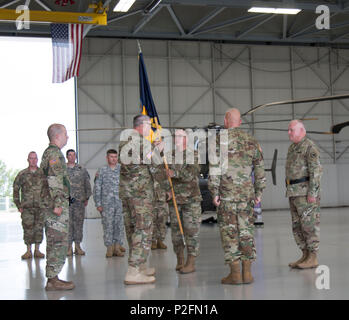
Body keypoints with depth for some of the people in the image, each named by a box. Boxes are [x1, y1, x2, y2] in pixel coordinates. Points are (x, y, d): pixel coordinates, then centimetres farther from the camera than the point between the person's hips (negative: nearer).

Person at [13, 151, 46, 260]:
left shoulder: (43, 173, 5)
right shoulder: (22, 174, 3)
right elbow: (16, 190, 6)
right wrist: (18, 205, 1)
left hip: (40, 206, 1)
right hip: (27, 207, -1)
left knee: (39, 229, 3)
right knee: (28, 229, -2)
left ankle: (37, 250, 11)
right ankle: (29, 251, 7)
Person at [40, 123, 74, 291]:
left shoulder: (49, 152, 21)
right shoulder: (54, 153, -11)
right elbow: (54, 181, -20)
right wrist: (58, 204, -24)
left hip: (53, 206, 11)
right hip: (58, 203, -11)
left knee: (53, 242, 11)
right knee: (59, 242, -8)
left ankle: (52, 278, 15)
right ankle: (53, 279, -6)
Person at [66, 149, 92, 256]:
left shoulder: (82, 169, 10)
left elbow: (87, 184, 12)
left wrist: (87, 198, 8)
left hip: (79, 200, 2)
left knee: (79, 222, 2)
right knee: (68, 223, -2)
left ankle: (78, 246, 8)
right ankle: (69, 247, 4)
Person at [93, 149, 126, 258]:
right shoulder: (101, 171, 4)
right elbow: (97, 188, 3)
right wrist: (98, 204, -3)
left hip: (120, 203, 2)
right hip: (107, 203, -2)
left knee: (120, 225, 1)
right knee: (108, 225, 0)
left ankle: (117, 247, 9)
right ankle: (109, 248, 8)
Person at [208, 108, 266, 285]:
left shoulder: (220, 139, -3)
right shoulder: (251, 140, 11)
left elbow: (215, 168, -9)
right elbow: (260, 169, 12)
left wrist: (214, 192, -6)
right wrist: (258, 192, 17)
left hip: (227, 193, -4)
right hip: (247, 193, 4)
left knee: (229, 231, 0)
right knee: (246, 230, 8)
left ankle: (235, 273, -1)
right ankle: (247, 273, 9)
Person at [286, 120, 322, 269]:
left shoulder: (310, 147, -11)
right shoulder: (293, 148, 18)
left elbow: (316, 171, -17)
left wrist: (312, 193, -23)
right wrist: (290, 193, 20)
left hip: (306, 191, -9)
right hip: (295, 193, 9)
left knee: (309, 224, -6)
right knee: (297, 225, 8)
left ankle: (313, 258, -2)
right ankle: (306, 256, 13)